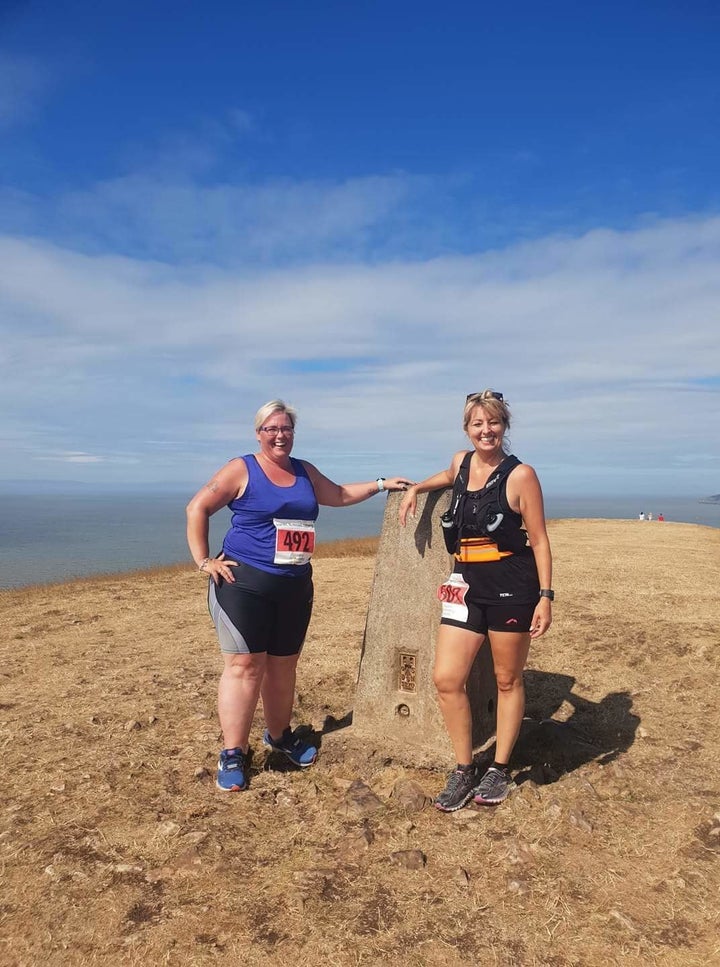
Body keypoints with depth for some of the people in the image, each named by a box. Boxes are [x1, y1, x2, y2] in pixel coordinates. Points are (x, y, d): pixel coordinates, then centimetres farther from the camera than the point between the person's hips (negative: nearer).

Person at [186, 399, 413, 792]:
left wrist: (381, 484, 27)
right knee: (244, 665, -7)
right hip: (243, 583, -5)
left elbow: (339, 494, 29)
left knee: (283, 664, 13)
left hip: (295, 586, 6)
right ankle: (233, 754, 3)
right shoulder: (242, 469, -3)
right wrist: (204, 561, -8)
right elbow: (197, 509, -4)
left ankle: (279, 734, 32)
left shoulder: (305, 472, 14)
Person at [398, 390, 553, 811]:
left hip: (512, 587, -5)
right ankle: (464, 771, 18)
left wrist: (546, 596, -12)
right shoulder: (461, 461, 7)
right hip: (467, 586, 5)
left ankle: (500, 770, 28)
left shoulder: (520, 475, -9)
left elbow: (539, 540, -7)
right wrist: (416, 488, 19)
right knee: (446, 679, -1)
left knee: (508, 681, 10)